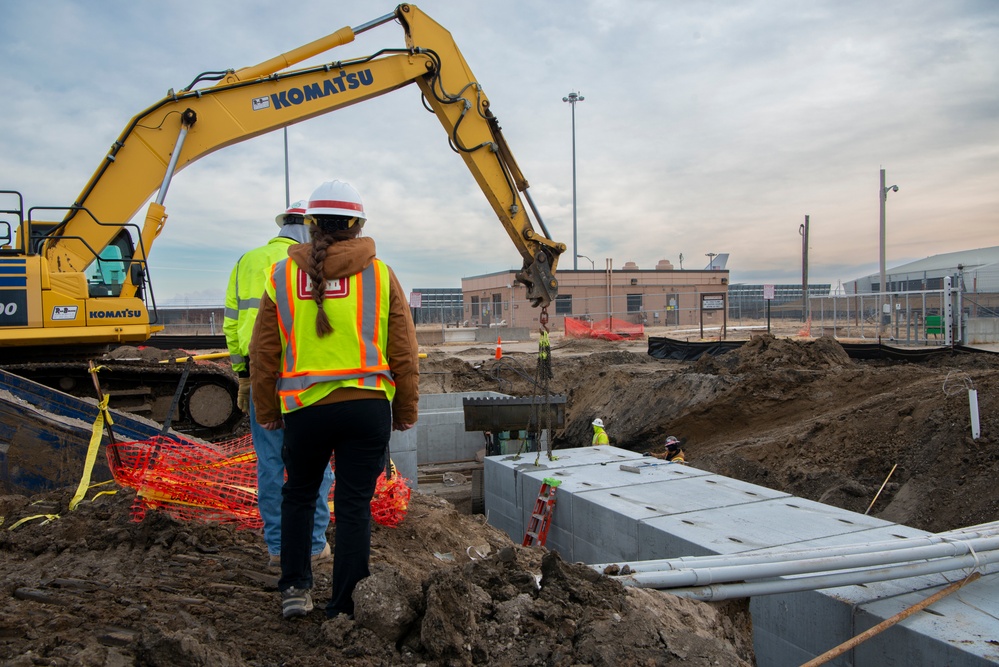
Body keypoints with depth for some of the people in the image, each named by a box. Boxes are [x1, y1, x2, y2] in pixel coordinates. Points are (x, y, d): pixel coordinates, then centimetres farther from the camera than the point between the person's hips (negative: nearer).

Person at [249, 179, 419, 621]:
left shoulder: (282, 275, 2)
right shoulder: (380, 275, 0)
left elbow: (263, 356, 6)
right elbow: (404, 355, 2)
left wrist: (267, 412, 18)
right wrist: (405, 413, 13)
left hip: (304, 408, 1)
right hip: (367, 406, -1)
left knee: (298, 495, 23)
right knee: (354, 506, 7)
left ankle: (295, 588, 23)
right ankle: (343, 608, 14)